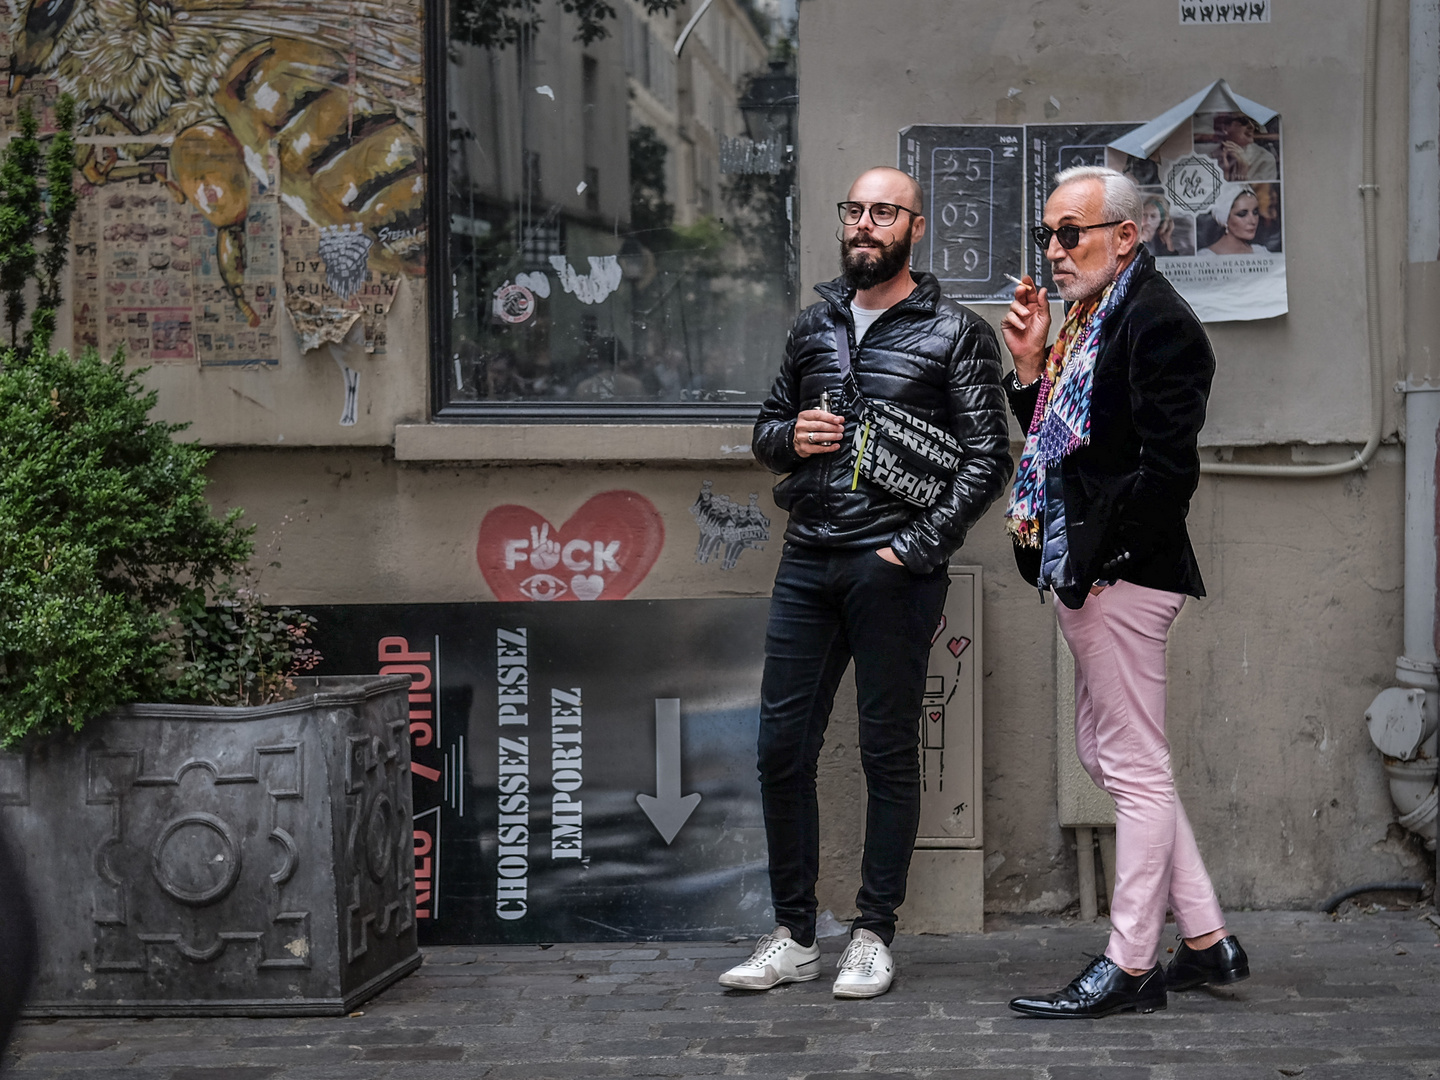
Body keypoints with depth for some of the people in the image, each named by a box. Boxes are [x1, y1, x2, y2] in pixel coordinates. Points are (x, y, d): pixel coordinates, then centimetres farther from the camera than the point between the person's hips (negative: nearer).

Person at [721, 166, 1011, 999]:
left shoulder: (955, 333, 1)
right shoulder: (814, 325, 16)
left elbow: (988, 459, -4)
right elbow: (767, 428, 23)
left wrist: (912, 550, -11)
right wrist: (791, 435, -1)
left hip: (894, 571, -5)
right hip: (807, 562, 5)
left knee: (890, 754, 3)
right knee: (782, 747, 4)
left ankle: (875, 937, 14)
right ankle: (794, 937, 15)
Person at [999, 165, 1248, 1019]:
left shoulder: (1157, 320, -13)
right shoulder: (1088, 321, 16)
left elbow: (1167, 469, -20)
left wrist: (1089, 549, -16)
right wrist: (1032, 368, 5)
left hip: (1123, 569, -11)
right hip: (1084, 572, 11)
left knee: (1135, 769, -1)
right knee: (1109, 756, 16)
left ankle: (1130, 963, 9)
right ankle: (1208, 939, 25)